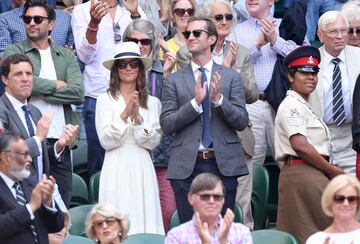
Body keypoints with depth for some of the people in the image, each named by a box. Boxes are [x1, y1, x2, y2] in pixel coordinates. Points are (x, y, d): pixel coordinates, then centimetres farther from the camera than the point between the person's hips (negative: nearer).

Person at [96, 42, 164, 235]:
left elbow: (153, 141, 2)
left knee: (144, 218, 0)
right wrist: (124, 115, -13)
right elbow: (106, 141, -4)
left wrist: (138, 118, -11)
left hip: (142, 169, 2)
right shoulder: (105, 100, 1)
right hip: (116, 169, -2)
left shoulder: (152, 102, 7)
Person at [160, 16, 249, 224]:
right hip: (187, 166, 0)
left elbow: (242, 122, 2)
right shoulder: (175, 80, 7)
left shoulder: (232, 77, 7)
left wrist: (219, 99, -14)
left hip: (224, 164, 0)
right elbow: (166, 124, -1)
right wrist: (195, 102, -13)